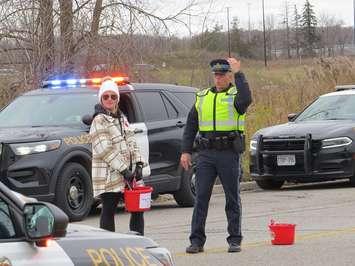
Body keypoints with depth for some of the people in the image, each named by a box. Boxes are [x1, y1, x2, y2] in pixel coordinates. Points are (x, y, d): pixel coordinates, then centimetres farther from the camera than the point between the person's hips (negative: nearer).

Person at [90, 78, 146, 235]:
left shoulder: (122, 119, 18)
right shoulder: (99, 121, -7)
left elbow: (132, 143, 17)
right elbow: (105, 150, -15)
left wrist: (138, 164, 1)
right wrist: (123, 169, -19)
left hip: (129, 174, 8)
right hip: (109, 176, -8)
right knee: (108, 211, -3)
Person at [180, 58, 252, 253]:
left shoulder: (235, 95, 0)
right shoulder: (202, 97, 14)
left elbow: (246, 99, -27)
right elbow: (190, 126, 16)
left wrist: (238, 74, -21)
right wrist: (186, 151, 8)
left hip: (229, 153, -4)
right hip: (205, 154, 4)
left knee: (232, 198, 4)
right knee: (201, 197, 1)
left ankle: (235, 240, 12)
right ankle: (197, 240, 4)